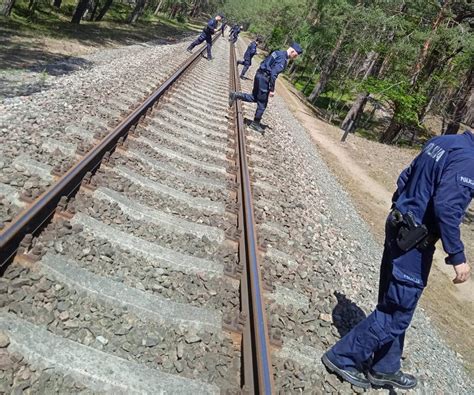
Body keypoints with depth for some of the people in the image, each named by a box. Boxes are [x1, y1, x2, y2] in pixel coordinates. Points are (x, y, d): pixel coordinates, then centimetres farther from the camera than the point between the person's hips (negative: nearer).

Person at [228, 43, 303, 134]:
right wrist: (271, 89, -19)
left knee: (254, 98, 20)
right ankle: (255, 123, 14)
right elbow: (274, 74, -24)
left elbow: (263, 63, 20)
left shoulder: (278, 53, 13)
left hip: (259, 75, 9)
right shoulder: (283, 59, -18)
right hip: (264, 78, -9)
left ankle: (235, 95, 9)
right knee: (262, 103, 3)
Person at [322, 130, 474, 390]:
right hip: (414, 244, -10)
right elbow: (446, 208, -27)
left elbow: (405, 179, 15)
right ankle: (343, 357, 15)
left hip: (399, 230, 10)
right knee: (397, 312, 4)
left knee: (393, 306, 19)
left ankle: (385, 368, 34)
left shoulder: (443, 142, 10)